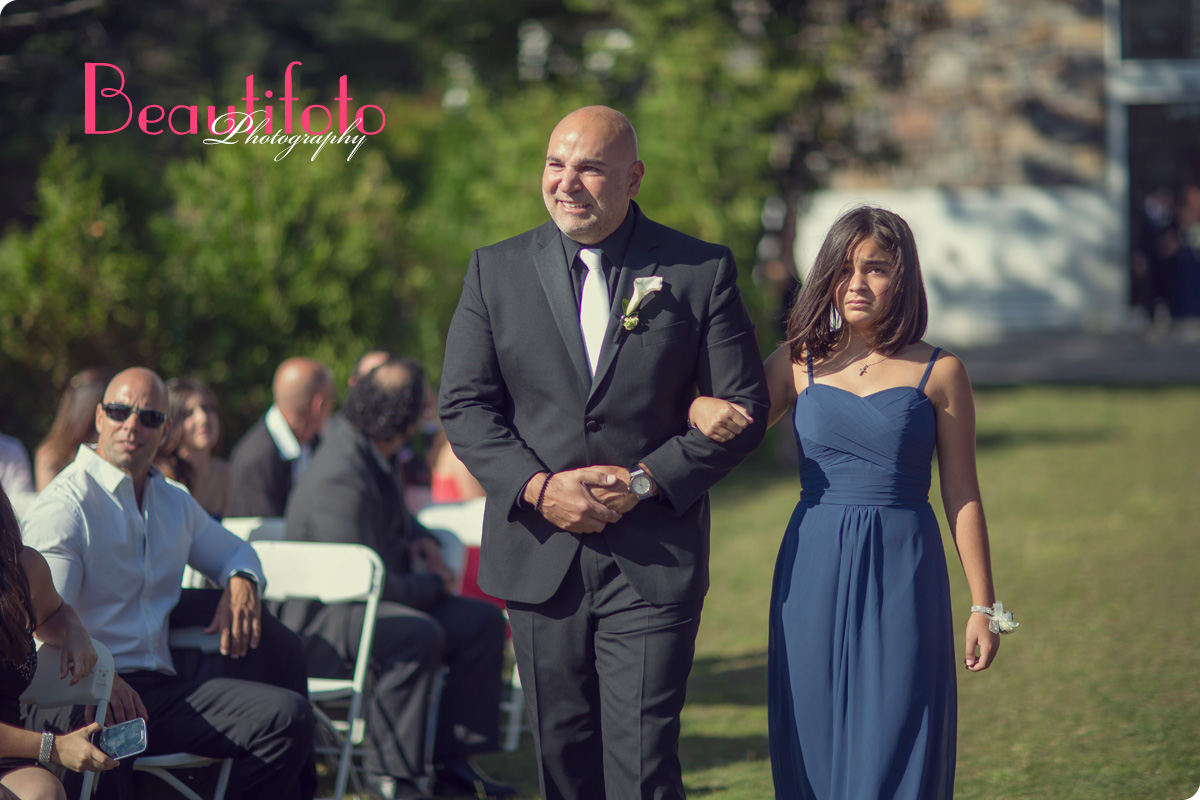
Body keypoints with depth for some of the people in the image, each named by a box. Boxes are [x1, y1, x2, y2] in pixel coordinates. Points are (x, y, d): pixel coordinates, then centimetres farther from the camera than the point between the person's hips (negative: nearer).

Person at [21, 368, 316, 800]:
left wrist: (241, 581, 12)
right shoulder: (64, 505, -3)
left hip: (160, 687, 7)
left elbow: (233, 551, 39)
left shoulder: (174, 502, 22)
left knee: (288, 715, -13)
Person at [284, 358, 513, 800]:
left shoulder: (375, 455, 6)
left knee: (483, 620, 0)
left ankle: (454, 759, 1)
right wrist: (434, 586, -11)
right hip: (325, 618, -10)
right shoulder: (339, 477, -26)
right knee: (418, 634, -36)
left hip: (369, 600, 10)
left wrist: (419, 540, 8)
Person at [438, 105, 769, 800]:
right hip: (540, 555, 3)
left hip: (654, 563, -3)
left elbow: (744, 407, -1)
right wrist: (537, 487, -13)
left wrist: (646, 481, -12)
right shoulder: (496, 271, 6)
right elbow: (465, 405, 3)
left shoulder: (702, 271, 0)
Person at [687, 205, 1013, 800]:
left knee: (890, 750, -2)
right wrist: (701, 408, -16)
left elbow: (962, 496, 3)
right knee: (815, 744, 6)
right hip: (814, 572, 2)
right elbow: (733, 434, 8)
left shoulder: (938, 373, 1)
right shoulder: (799, 361, 7)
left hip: (903, 575, -2)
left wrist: (983, 605, 3)